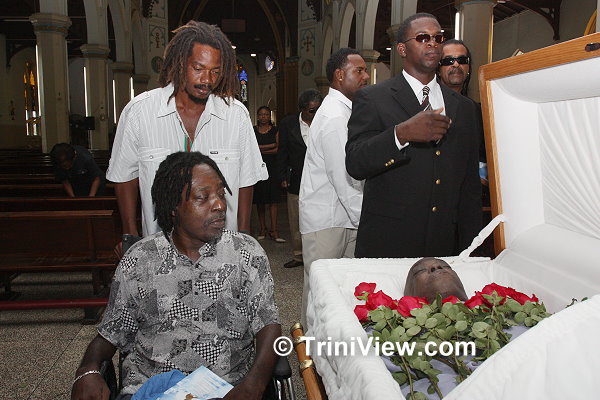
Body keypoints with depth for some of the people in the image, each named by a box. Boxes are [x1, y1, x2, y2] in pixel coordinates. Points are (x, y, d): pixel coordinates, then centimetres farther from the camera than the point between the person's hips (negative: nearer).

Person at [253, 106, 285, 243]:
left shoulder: (275, 130, 7)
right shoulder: (253, 130, 8)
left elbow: (278, 150, -2)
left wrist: (261, 150, -7)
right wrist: (271, 146, -8)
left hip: (272, 167, -1)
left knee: (273, 200, -5)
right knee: (259, 200, 4)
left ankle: (274, 231, -5)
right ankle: (262, 228, 13)